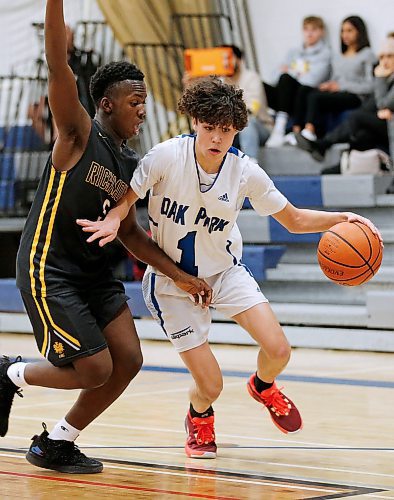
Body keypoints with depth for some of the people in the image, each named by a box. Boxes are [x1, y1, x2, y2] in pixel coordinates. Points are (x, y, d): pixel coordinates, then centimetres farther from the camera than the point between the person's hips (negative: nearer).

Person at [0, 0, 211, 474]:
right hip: (49, 271, -8)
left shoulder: (129, 164, 10)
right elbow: (58, 67, -24)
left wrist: (180, 276, 13)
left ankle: (55, 444, 15)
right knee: (95, 368, -11)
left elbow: (128, 231, 17)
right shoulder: (79, 134, -11)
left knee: (128, 361, -1)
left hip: (95, 272, 8)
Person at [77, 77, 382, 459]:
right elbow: (126, 198, -11)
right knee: (210, 386, -9)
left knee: (278, 350, -14)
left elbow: (295, 220, -5)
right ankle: (199, 417, 33)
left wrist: (341, 218, -20)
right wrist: (113, 221, -33)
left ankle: (263, 387, 26)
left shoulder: (245, 172, -14)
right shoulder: (167, 156, -22)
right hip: (172, 280, -2)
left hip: (225, 270, 2)